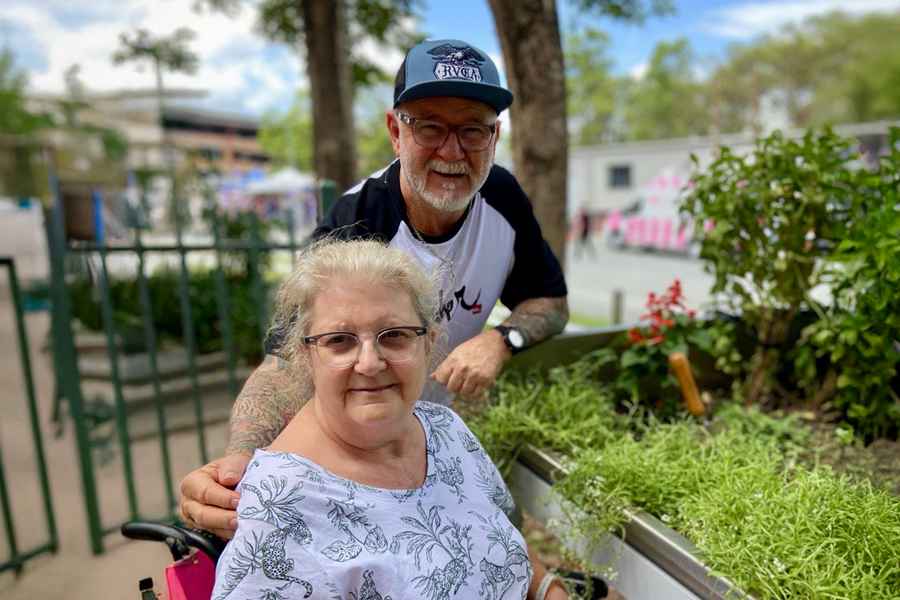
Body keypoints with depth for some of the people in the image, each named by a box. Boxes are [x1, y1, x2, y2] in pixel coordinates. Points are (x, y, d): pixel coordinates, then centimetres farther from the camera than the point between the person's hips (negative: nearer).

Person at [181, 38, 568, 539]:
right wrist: (240, 460, -58)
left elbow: (552, 302, -6)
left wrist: (500, 340, -27)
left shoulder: (502, 198, -16)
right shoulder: (349, 233, -32)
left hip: (444, 424, 5)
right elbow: (289, 362, -39)